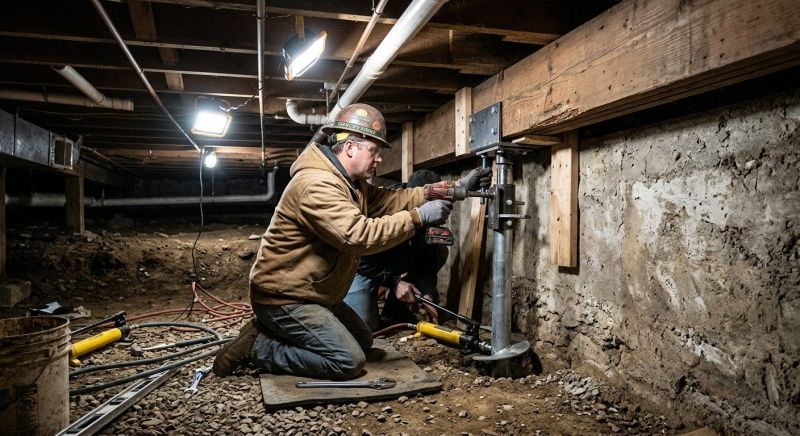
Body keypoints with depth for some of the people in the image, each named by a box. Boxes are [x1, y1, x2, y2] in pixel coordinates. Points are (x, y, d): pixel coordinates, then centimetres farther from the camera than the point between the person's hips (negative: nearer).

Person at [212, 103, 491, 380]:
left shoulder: (352, 183, 9)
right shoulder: (317, 184, -25)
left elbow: (390, 200, 7)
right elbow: (359, 236, -34)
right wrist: (418, 218, -27)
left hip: (314, 294, 11)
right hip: (285, 297, -10)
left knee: (363, 343, 17)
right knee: (349, 362, -13)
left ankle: (272, 331, 18)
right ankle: (257, 346, -2)